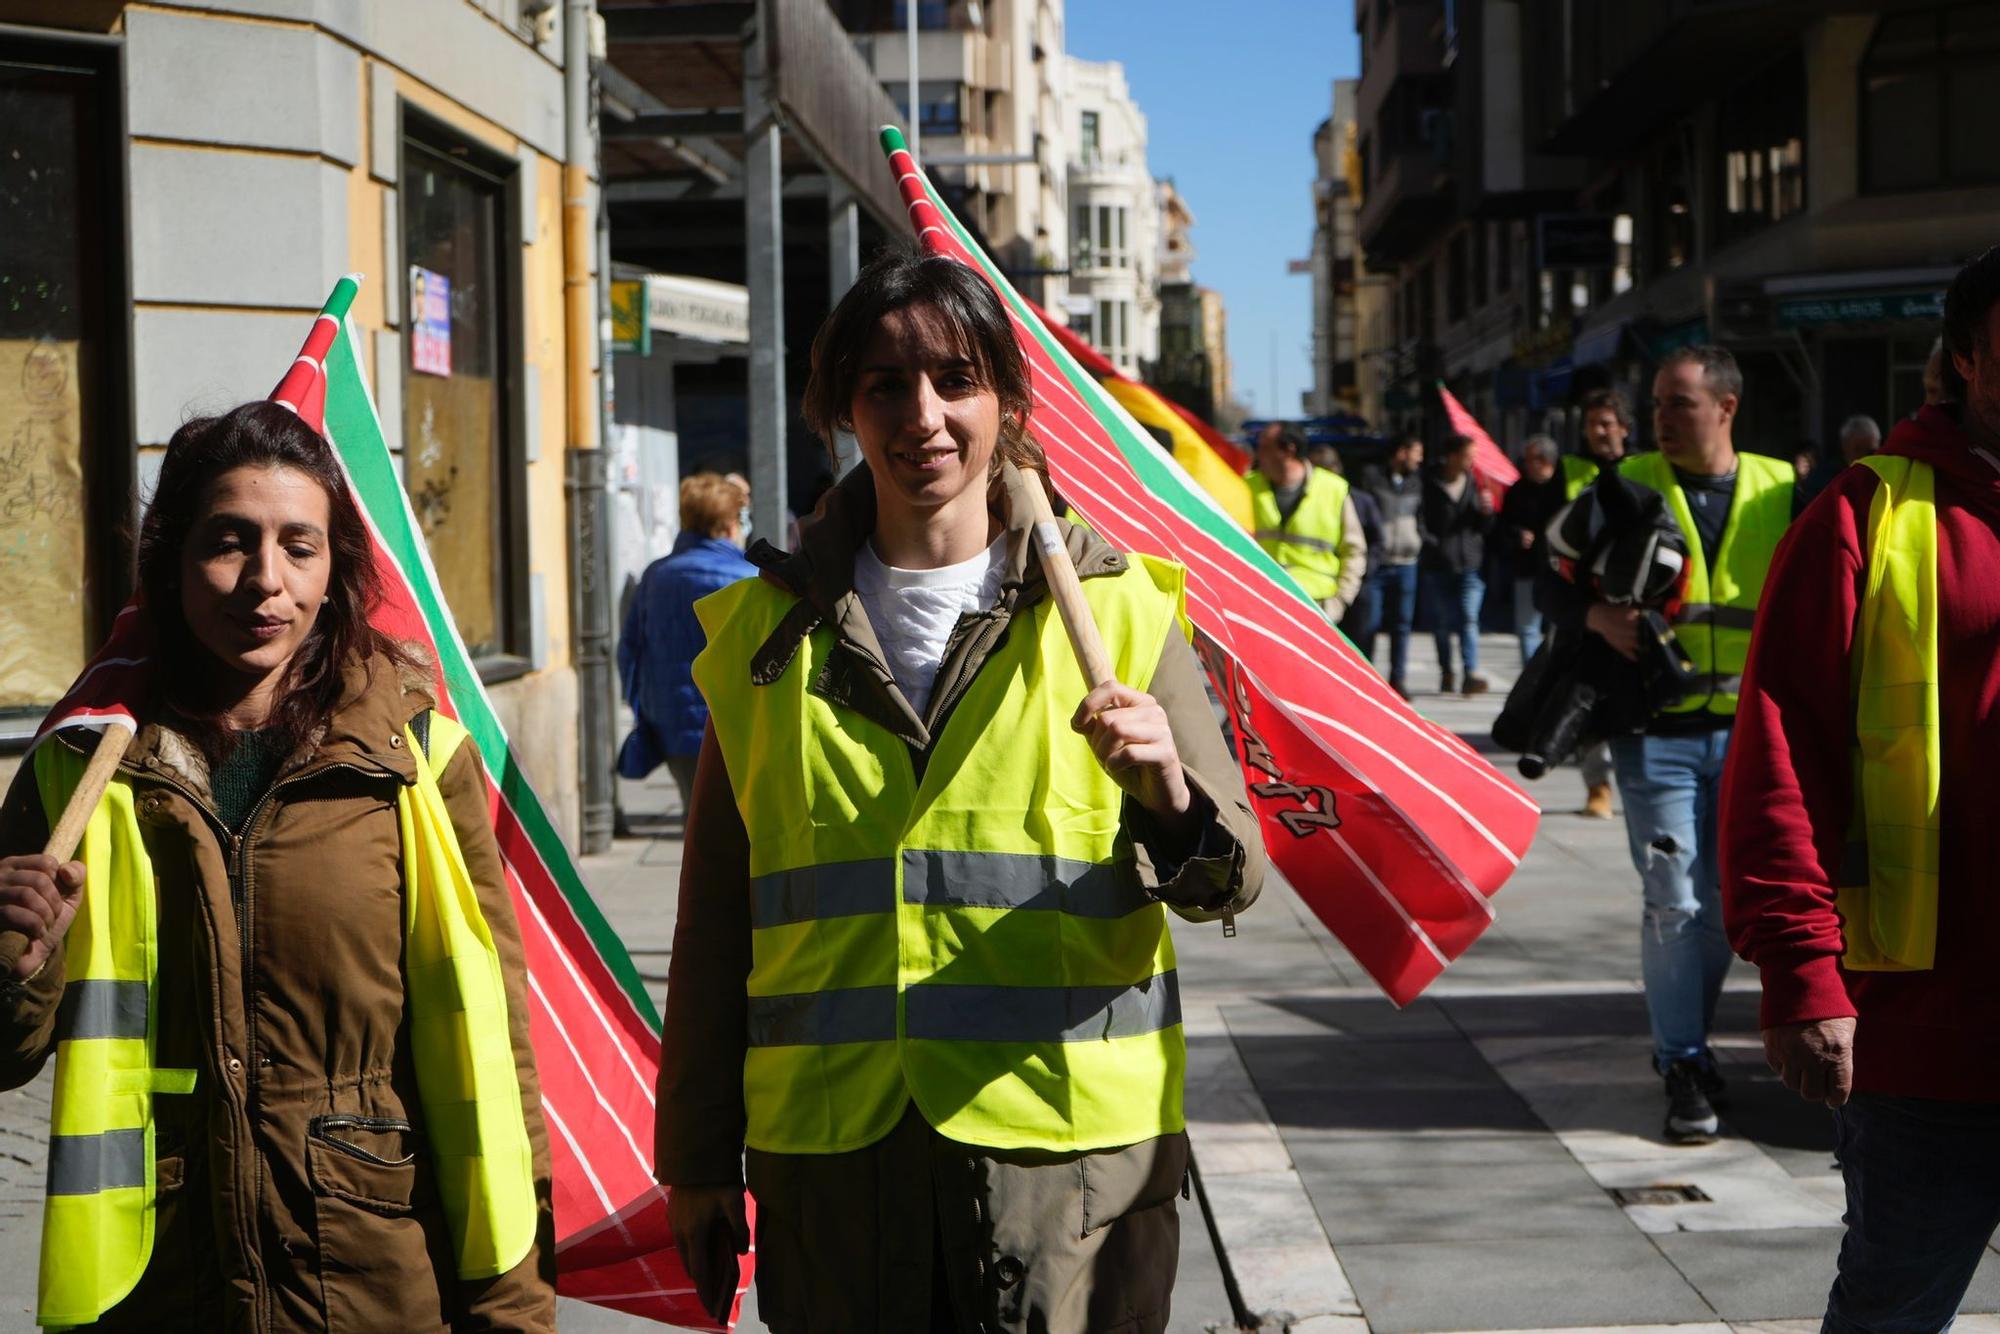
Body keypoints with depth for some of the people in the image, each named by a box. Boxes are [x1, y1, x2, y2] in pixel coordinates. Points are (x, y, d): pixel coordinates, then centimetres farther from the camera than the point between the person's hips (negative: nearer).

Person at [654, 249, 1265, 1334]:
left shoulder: (1116, 607, 3)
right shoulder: (768, 631, 7)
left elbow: (1234, 873, 0)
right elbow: (714, 920, 10)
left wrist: (1166, 794, -22)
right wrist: (698, 1160, 10)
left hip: (1064, 1139, -1)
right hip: (831, 1151, 1)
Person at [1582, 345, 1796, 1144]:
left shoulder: (1778, 490, 6)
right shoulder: (1628, 486, 2)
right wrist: (1600, 615, -17)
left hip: (1748, 729, 2)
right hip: (1658, 733, -2)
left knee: (1728, 900, 11)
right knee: (1677, 903, -6)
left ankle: (1684, 1039, 31)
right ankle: (1683, 1068, 4)